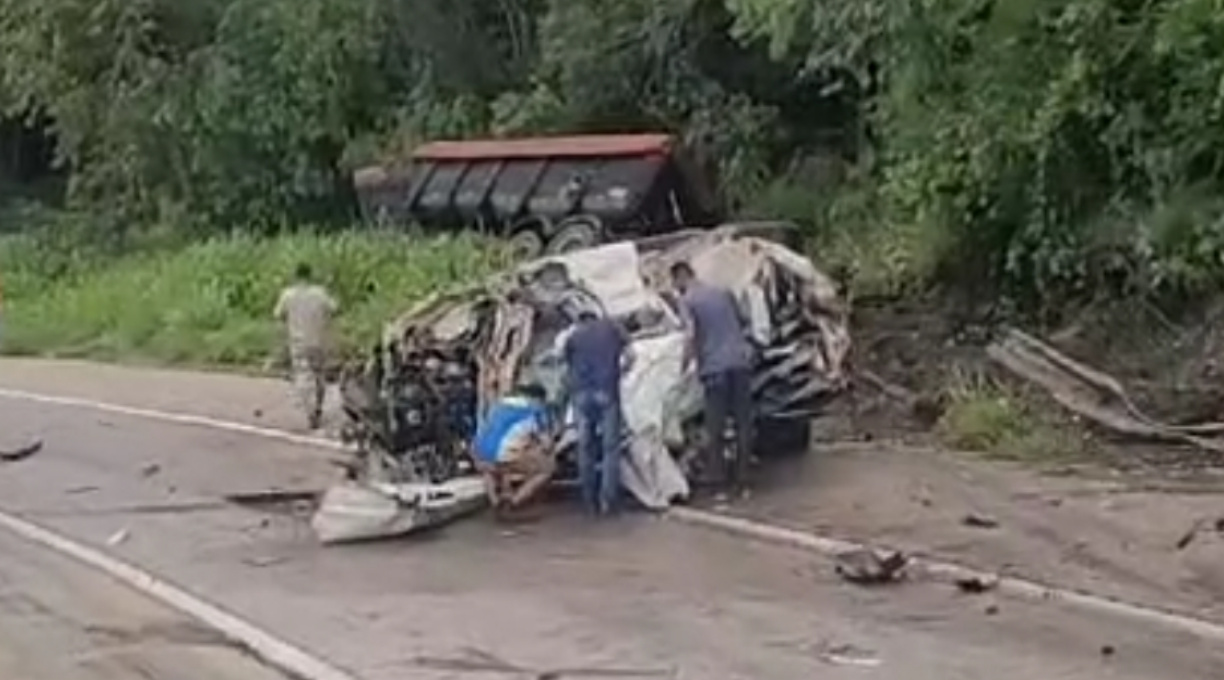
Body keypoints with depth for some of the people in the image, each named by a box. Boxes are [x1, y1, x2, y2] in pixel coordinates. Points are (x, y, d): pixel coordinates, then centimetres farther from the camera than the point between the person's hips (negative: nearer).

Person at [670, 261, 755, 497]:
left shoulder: (687, 301, -2)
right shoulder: (723, 292, 15)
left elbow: (691, 336, -14)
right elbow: (743, 323, 22)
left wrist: (685, 365, -6)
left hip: (715, 367, -4)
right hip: (740, 362, 5)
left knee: (715, 425, 4)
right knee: (743, 422, 6)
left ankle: (722, 475, 7)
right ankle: (740, 478, 9)